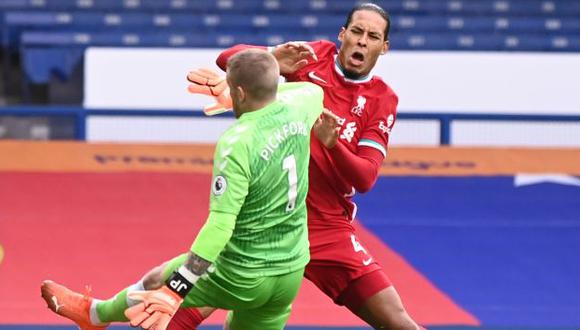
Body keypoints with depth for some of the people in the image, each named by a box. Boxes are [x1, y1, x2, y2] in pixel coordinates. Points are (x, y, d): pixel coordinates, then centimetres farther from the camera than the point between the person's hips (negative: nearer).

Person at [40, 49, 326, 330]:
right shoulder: (296, 107, -7)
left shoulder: (235, 145, -27)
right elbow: (313, 90, 22)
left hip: (243, 276, -6)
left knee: (156, 283, 21)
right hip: (292, 273, 6)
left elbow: (220, 227, -32)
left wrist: (175, 291, -31)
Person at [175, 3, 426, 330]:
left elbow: (366, 178, -5)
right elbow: (229, 58, -3)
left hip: (327, 229, 2)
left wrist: (332, 143, -24)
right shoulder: (313, 57, 1)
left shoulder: (383, 100, 3)